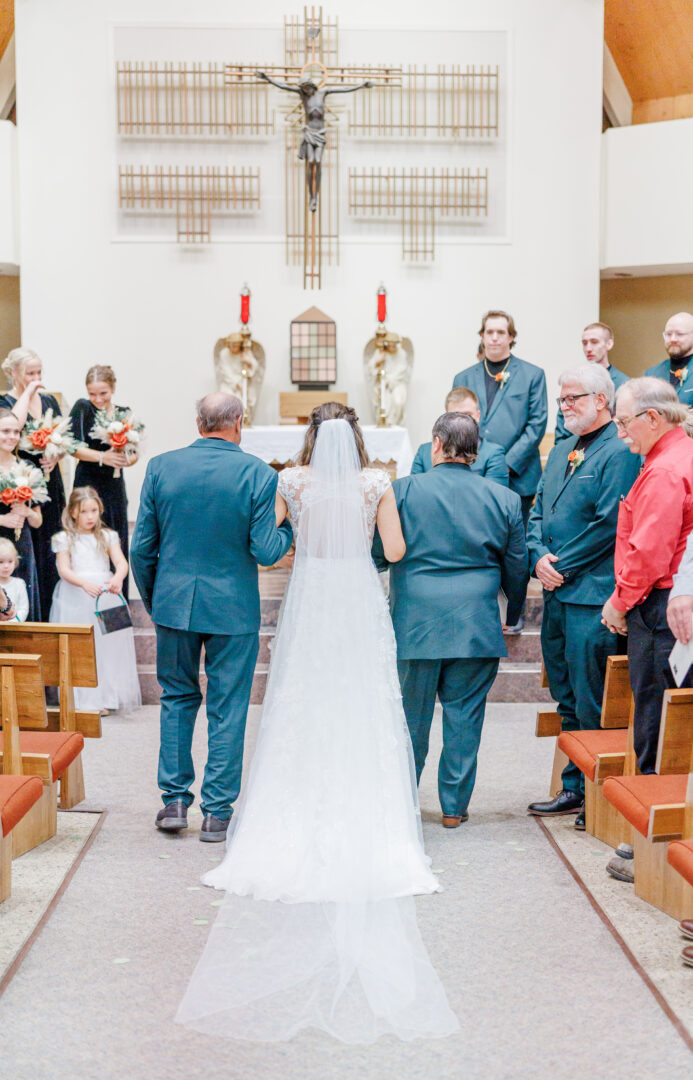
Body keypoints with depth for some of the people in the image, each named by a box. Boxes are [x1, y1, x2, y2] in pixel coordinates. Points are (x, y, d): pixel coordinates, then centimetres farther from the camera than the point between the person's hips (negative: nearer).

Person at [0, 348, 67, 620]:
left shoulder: (49, 401, 13)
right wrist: (27, 393, -16)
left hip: (50, 483, 5)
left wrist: (56, 455, -6)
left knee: (51, 549, 7)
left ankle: (51, 615, 14)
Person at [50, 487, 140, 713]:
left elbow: (121, 562, -4)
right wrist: (85, 583, -26)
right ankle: (81, 699, 1)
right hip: (75, 599, -2)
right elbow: (64, 570, -7)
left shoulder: (107, 536, 9)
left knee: (107, 643, 0)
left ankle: (104, 697, 7)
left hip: (105, 597, 2)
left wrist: (118, 578, -28)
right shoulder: (65, 539, 4)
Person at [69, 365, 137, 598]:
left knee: (118, 547, 7)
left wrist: (127, 460, -18)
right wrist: (103, 457, -27)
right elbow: (74, 447, -14)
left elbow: (135, 453, 4)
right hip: (88, 485, -4)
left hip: (114, 486, 4)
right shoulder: (82, 408, -5)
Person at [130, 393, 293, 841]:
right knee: (228, 710, 7)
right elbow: (265, 552, -12)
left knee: (177, 698, 18)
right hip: (233, 607, -2)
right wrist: (289, 529, 9)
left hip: (174, 602, 3)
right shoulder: (259, 474, -10)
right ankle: (217, 812, 13)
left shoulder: (161, 467, -2)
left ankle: (175, 800, 20)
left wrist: (152, 600, 15)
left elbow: (142, 547, 0)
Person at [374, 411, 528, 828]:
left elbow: (379, 554, 0)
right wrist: (512, 617, 23)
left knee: (411, 716, 11)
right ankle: (455, 806, 17)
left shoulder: (403, 490, -6)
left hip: (415, 623, -1)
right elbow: (518, 569, 7)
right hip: (477, 627, 1)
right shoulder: (504, 499, 1)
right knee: (464, 716, 9)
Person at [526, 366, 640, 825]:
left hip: (593, 597, -9)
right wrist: (539, 557, -2)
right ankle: (574, 789, 25)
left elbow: (609, 524, -17)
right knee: (568, 702, 15)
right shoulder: (562, 451, 18)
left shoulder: (620, 452, -10)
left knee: (592, 704, -2)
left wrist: (563, 567, -11)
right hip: (558, 593, 9)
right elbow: (538, 512, 17)